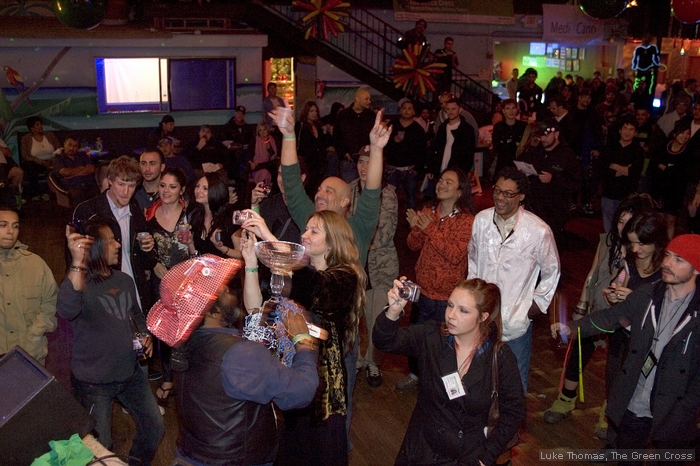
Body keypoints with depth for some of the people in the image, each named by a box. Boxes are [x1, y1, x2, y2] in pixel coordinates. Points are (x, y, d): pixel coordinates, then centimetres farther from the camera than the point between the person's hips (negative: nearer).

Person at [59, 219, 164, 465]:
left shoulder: (124, 280, 0)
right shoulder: (77, 283, -20)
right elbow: (67, 311, -44)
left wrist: (145, 335, -1)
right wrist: (77, 264, -54)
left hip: (130, 373, 6)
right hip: (93, 382, -6)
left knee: (155, 427, 16)